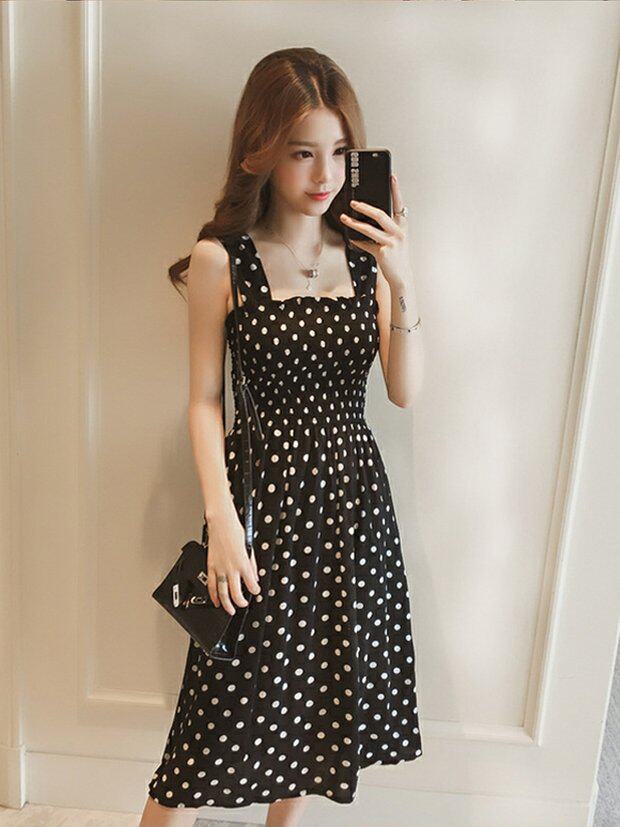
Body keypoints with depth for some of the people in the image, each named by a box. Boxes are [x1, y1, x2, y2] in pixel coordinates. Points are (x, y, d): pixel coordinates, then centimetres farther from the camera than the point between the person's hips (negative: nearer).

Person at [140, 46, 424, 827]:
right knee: (236, 688, 4)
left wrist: (403, 285, -15)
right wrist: (222, 522, -12)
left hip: (352, 487, 4)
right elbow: (205, 401, -6)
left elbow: (406, 392, -2)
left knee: (321, 682, 18)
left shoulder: (367, 251, 1)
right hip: (265, 485, -3)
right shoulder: (221, 257, -7)